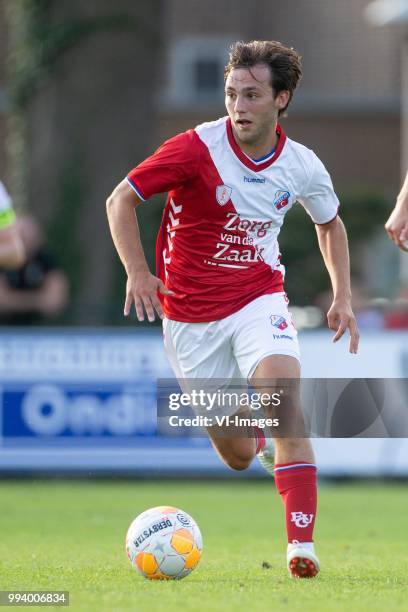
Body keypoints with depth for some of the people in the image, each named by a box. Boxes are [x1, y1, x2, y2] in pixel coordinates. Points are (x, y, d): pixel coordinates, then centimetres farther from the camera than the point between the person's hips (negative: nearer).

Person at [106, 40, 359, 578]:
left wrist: (343, 298, 7)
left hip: (258, 300, 1)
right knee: (237, 456, 4)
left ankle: (301, 543, -29)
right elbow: (121, 200, -9)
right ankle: (260, 439, 46)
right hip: (190, 313, -1)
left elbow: (330, 224, 17)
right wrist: (137, 271, -21)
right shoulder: (198, 148, -16)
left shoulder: (302, 166, -5)